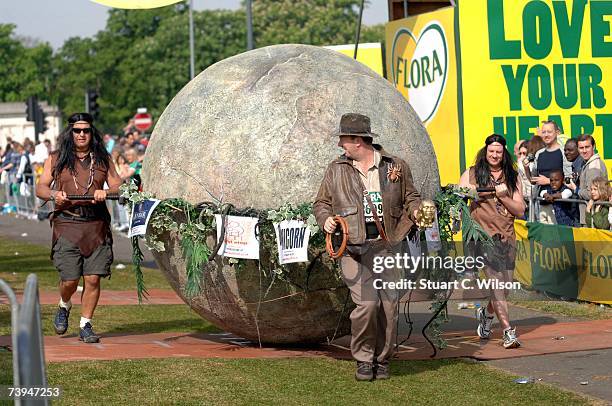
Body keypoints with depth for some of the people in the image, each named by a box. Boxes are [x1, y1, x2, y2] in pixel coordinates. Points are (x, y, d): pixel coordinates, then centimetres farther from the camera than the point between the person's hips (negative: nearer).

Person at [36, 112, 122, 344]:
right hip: (67, 224, -1)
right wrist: (53, 194, -13)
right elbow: (40, 188, 9)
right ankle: (64, 307, 26)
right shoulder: (56, 159, 10)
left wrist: (105, 192, -11)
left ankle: (86, 325, 10)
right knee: (70, 279, -7)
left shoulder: (103, 159, 13)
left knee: (93, 279, -4)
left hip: (97, 225, 1)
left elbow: (118, 187, 11)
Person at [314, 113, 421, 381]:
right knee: (367, 303, -14)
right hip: (354, 248, -1)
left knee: (389, 304, 0)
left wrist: (416, 210, -4)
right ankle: (363, 359, 4)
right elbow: (321, 203, 18)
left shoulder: (395, 167, 8)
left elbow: (410, 196, 17)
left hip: (386, 246, 1)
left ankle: (382, 359, 17)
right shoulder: (336, 170, 10)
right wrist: (325, 219, -2)